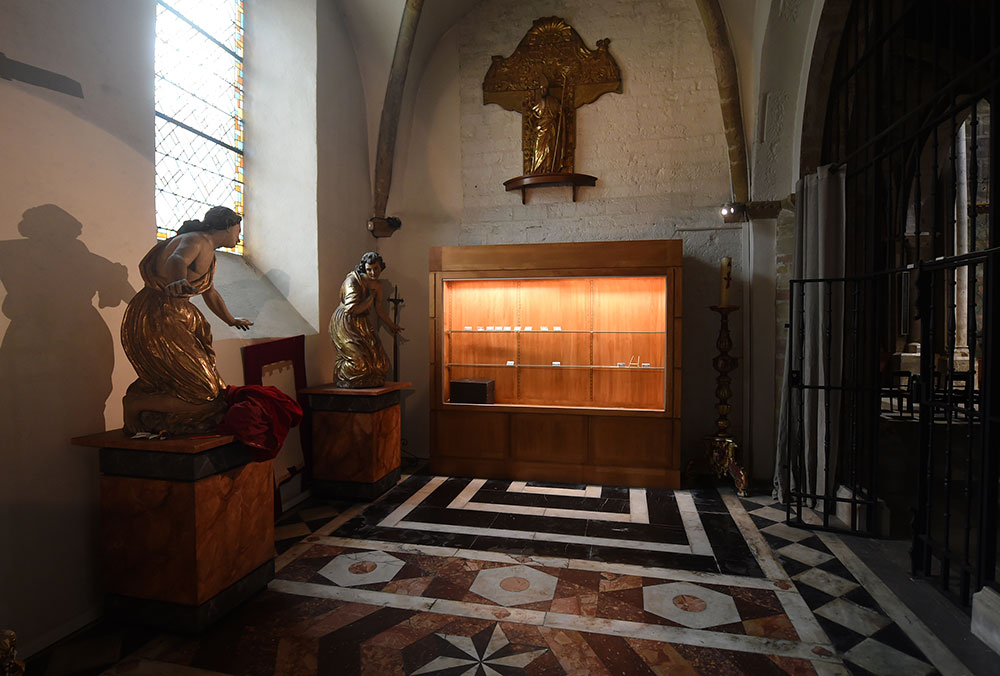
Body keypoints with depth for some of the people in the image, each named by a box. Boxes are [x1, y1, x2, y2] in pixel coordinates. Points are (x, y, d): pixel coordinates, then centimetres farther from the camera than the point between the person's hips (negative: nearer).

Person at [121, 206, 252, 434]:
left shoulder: (210, 254, 19)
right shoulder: (196, 240, -10)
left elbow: (210, 293, 36)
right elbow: (177, 260, -35)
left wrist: (231, 320, 49)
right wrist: (180, 282, -57)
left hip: (172, 318, 10)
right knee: (202, 396, -9)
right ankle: (135, 404, 4)